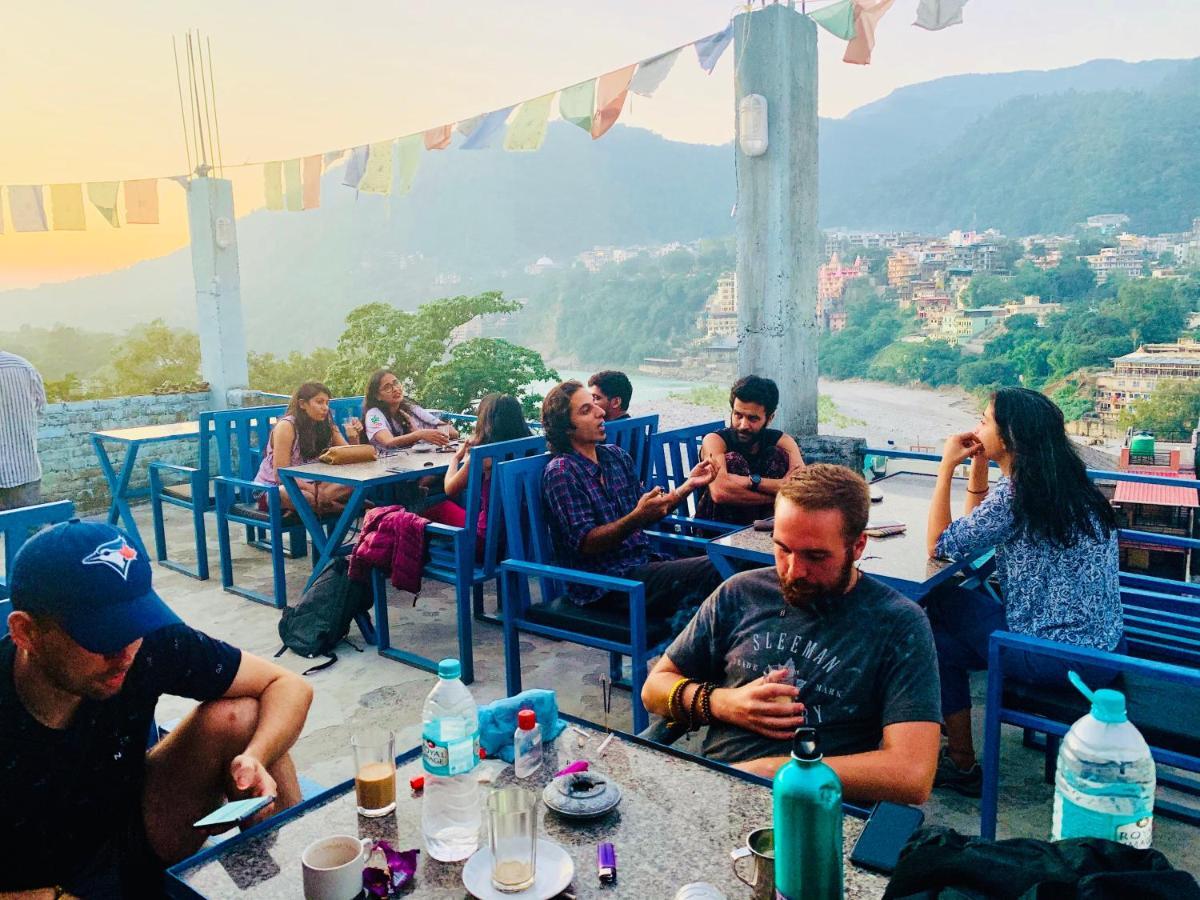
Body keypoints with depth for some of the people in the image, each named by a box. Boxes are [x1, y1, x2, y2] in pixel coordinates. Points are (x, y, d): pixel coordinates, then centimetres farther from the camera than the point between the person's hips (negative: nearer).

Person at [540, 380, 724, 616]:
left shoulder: (617, 456, 13)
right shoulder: (560, 472, -10)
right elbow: (586, 543, -16)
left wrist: (687, 486, 7)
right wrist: (637, 517, -29)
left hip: (642, 563, 8)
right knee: (714, 571, -22)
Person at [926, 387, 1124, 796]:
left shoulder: (1016, 493, -21)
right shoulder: (1063, 484, 8)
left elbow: (940, 545, -15)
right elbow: (975, 531, 18)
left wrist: (947, 466, -12)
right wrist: (977, 466, 9)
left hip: (1060, 658, -9)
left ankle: (962, 765, 18)